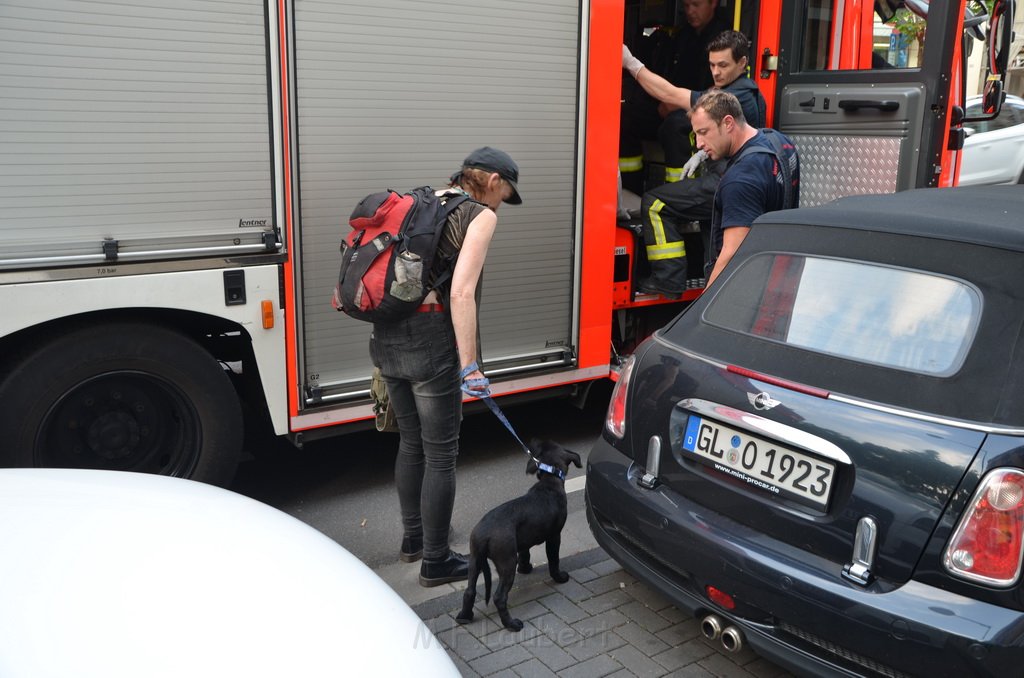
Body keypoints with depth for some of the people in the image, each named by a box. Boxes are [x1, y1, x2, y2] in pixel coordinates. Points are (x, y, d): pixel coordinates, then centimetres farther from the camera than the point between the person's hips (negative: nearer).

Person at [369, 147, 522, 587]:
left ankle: (413, 538, 38)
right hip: (428, 339, -8)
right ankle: (435, 562, 19)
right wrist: (469, 365, -14)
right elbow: (461, 293, -16)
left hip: (387, 335, 8)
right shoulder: (481, 215, -5)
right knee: (440, 455, 6)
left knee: (410, 443, 23)